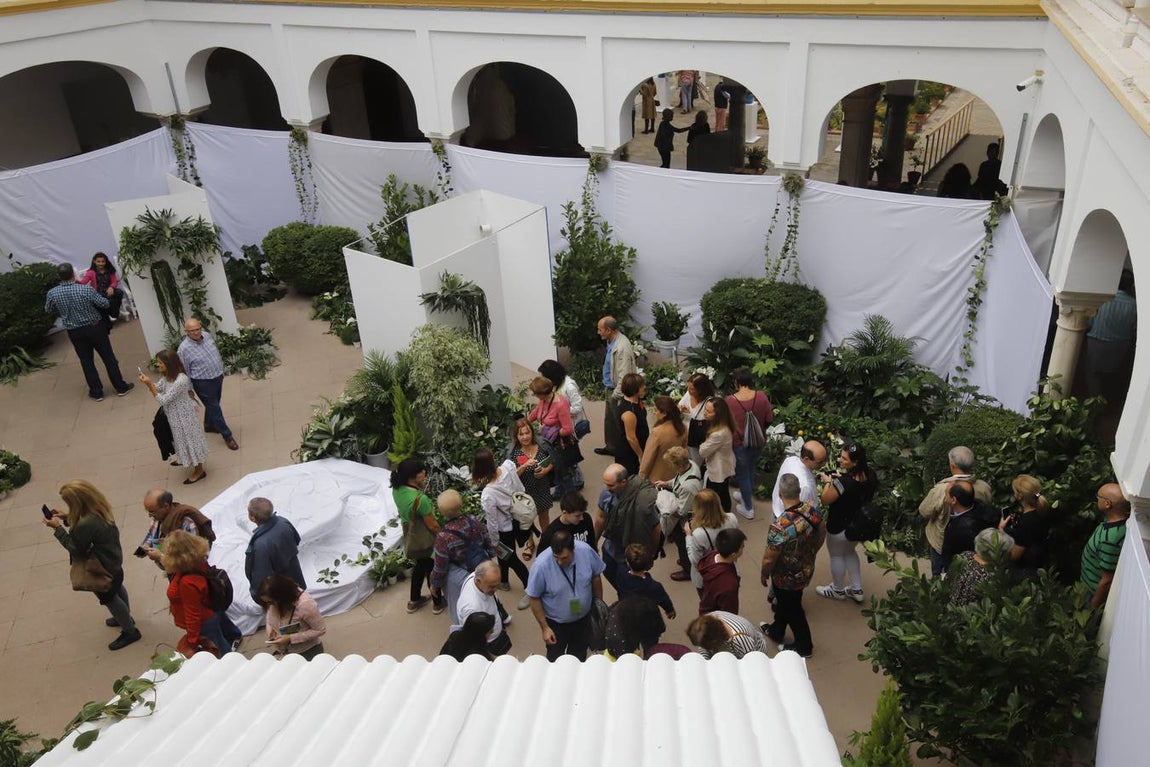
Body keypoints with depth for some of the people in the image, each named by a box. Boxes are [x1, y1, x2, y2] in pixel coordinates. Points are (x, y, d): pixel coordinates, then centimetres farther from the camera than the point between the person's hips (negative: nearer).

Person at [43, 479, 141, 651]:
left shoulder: (86, 524, -41)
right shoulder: (99, 508, -14)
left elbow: (75, 548, -24)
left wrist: (58, 528, -20)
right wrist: (66, 518, -4)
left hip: (102, 568, -9)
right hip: (113, 558, 9)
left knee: (109, 598, 16)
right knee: (117, 588, 31)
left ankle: (130, 631, 35)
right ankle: (125, 617, 56)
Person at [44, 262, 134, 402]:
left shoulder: (52, 293, -12)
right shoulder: (86, 289, -21)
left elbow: (48, 310, 6)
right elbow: (105, 304, -12)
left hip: (75, 332, 2)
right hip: (95, 327, -2)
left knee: (86, 361, 14)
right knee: (108, 357, 10)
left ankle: (96, 392, 21)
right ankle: (121, 387, 17)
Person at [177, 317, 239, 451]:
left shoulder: (207, 335, -5)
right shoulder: (183, 349, -23)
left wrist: (221, 370, 19)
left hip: (218, 377, 7)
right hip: (203, 383, -7)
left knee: (213, 405, 25)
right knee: (214, 409, 2)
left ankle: (209, 425, 49)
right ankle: (227, 436, 13)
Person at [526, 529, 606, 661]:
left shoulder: (586, 551, -26)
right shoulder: (541, 565, -34)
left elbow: (596, 577, -6)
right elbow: (534, 598, -19)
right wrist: (544, 628, -14)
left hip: (583, 617, 3)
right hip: (555, 622, -3)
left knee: (579, 655, 27)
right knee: (555, 658, 21)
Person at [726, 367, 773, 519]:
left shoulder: (730, 401, -23)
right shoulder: (762, 396, -15)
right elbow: (770, 419, -4)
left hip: (739, 444, -4)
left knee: (742, 475, 15)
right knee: (750, 470, 28)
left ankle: (748, 508, 28)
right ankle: (748, 496, 49)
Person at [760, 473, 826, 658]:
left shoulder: (779, 526, -38)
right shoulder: (812, 510, -19)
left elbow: (769, 559, -25)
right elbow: (822, 534, 1)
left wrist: (763, 575, -4)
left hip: (787, 577, -6)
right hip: (806, 569, 7)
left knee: (792, 610, 21)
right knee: (785, 601, 30)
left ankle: (804, 646, 43)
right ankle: (776, 631, 54)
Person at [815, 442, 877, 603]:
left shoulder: (843, 482, -36)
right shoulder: (871, 474, -14)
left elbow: (824, 500, -21)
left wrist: (828, 482, -8)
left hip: (840, 528, -7)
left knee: (837, 556, 20)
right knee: (850, 552, 31)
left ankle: (838, 590, 42)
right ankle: (857, 590, 42)